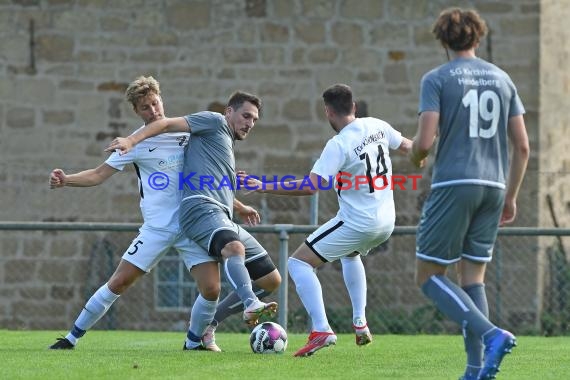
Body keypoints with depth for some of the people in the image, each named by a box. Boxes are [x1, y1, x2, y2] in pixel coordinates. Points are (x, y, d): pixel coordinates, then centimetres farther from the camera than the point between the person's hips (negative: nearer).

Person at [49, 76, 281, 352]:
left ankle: (197, 337, 13)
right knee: (119, 282, -7)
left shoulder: (186, 131, 6)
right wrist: (65, 180, -21)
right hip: (158, 228, -2)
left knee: (210, 290, -12)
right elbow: (99, 175, -3)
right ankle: (72, 337, 5)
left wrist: (238, 207, 21)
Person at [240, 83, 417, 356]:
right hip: (386, 223, 8)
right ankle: (361, 324, 29)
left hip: (357, 224, -8)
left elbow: (310, 187, -27)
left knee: (299, 263, -3)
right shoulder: (377, 126, 1)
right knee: (351, 255, 38)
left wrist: (264, 188, -25)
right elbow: (406, 146, 20)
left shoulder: (338, 145, -20)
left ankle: (321, 330, -19)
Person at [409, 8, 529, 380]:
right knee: (473, 276, 11)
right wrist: (510, 197, 18)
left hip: (453, 185, -5)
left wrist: (414, 156, 11)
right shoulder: (502, 79, 12)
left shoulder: (437, 80, -3)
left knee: (429, 275, 1)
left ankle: (492, 334, -18)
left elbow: (425, 140, -12)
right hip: (493, 186, 5)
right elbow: (522, 146, 10)